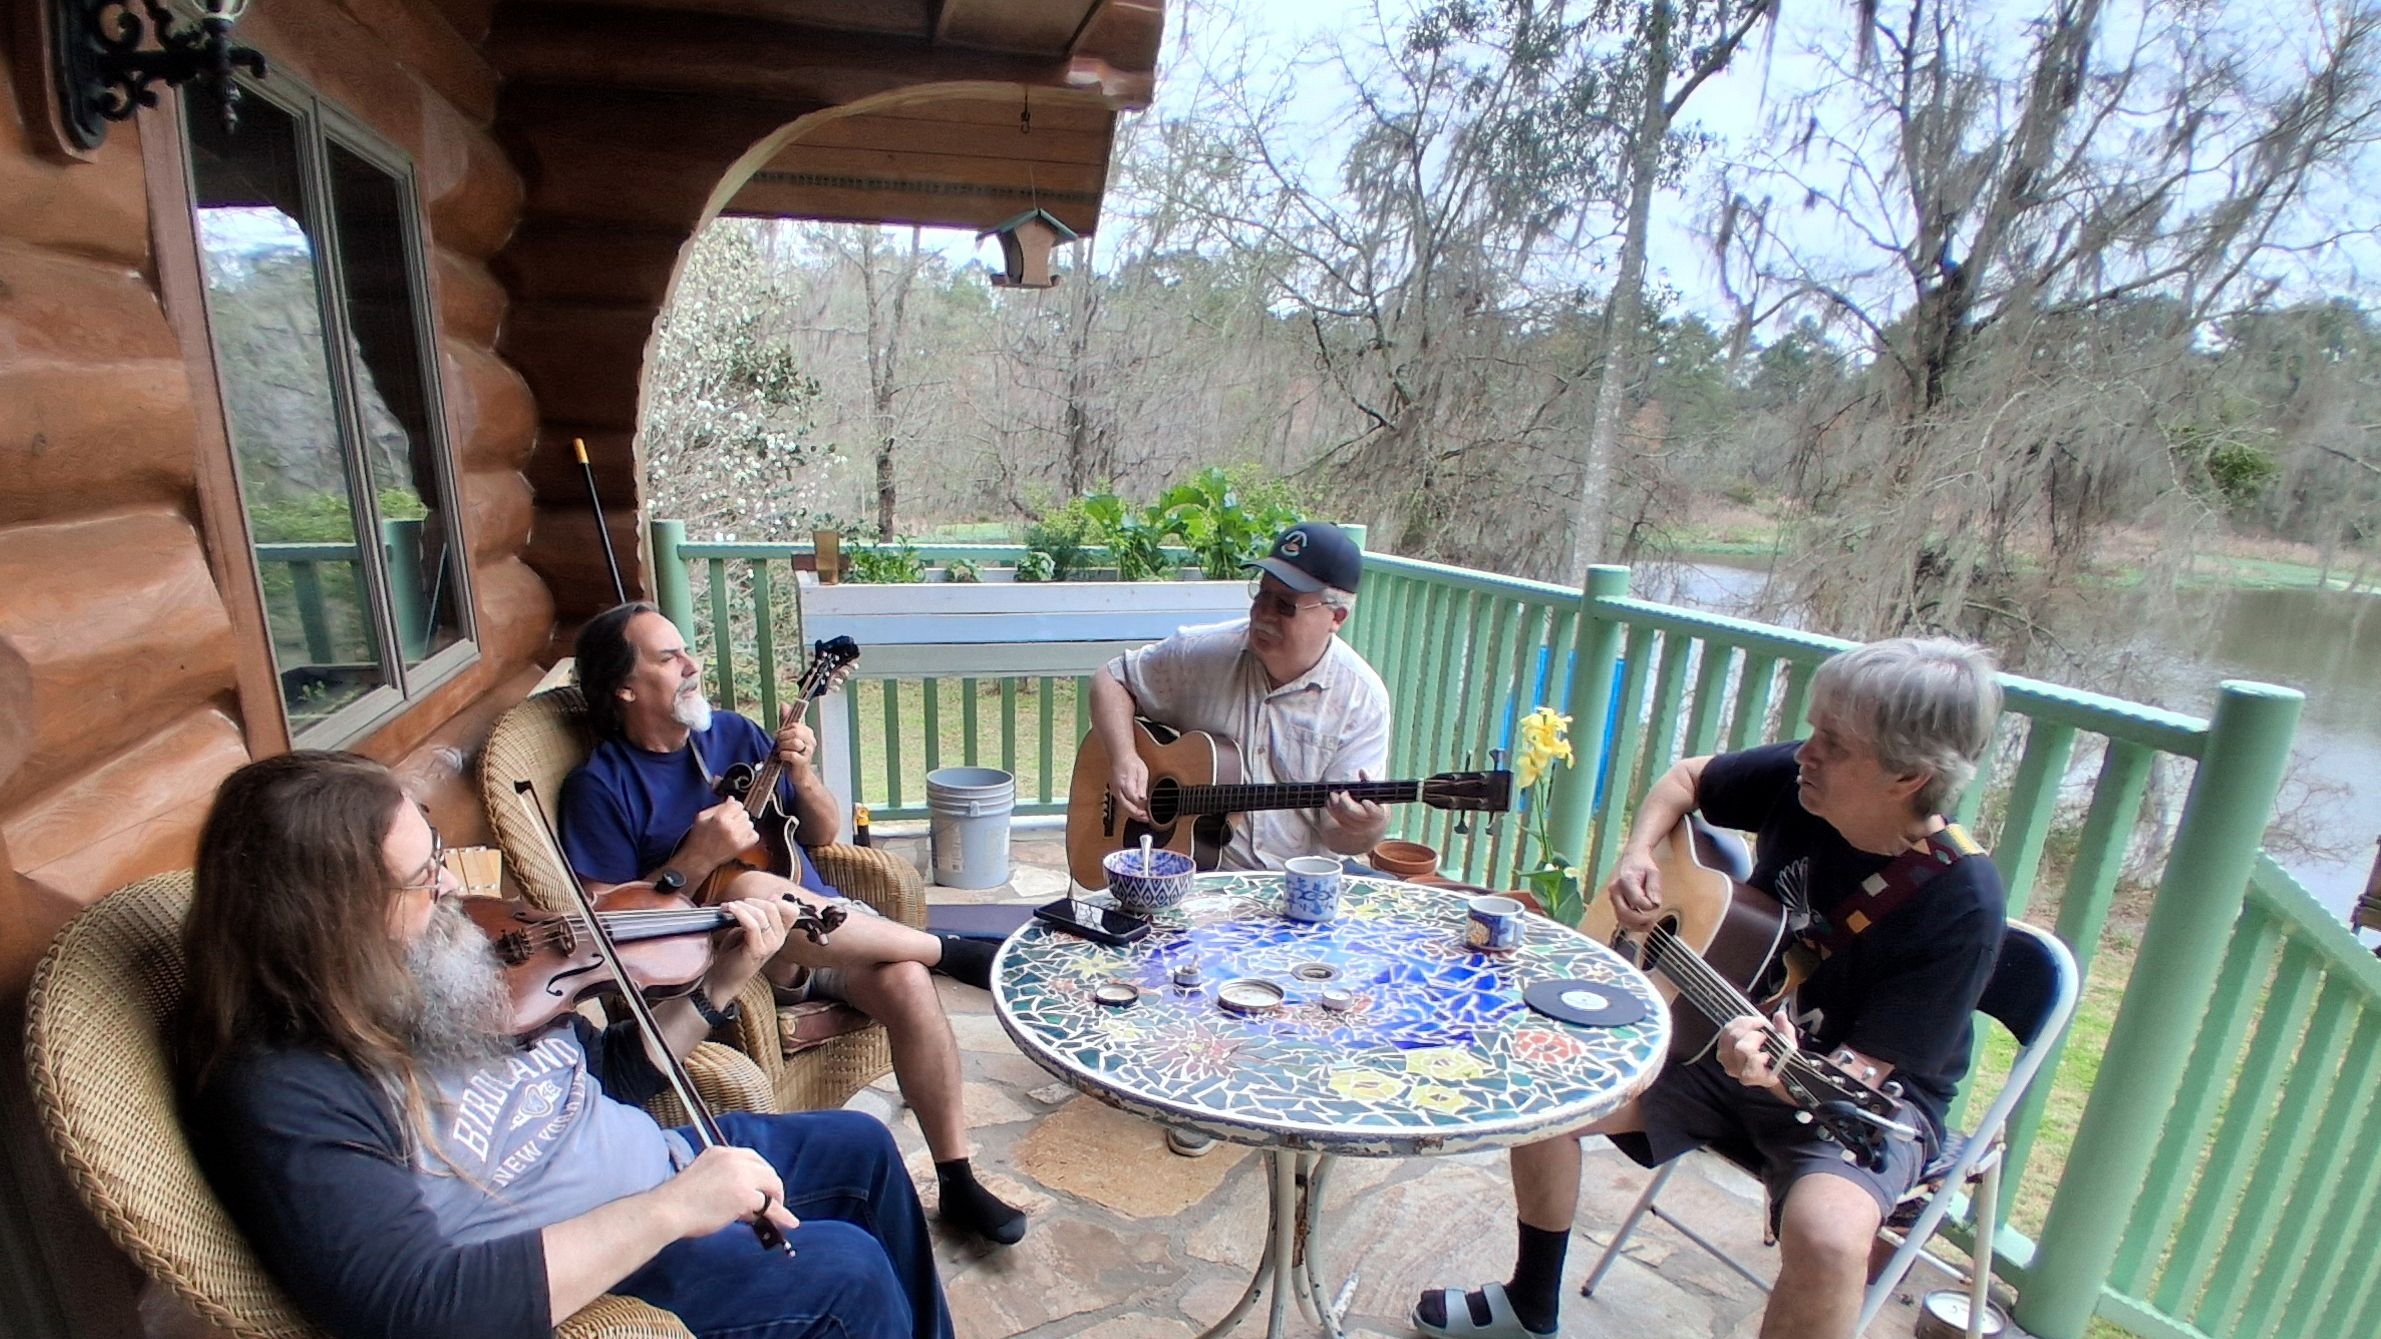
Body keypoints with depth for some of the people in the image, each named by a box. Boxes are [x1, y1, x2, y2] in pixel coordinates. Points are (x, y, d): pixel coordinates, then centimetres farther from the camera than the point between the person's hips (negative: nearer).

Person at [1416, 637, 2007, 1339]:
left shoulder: (1960, 905, -25)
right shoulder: (1798, 780, -14)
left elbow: (1859, 1074, -24)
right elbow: (1687, 777, 7)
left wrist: (1780, 1077, -45)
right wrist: (1636, 854, -10)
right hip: (1731, 1037, 5)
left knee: (1826, 1235, -35)